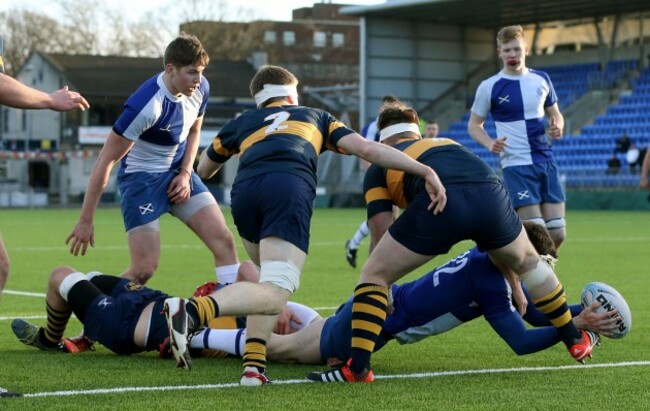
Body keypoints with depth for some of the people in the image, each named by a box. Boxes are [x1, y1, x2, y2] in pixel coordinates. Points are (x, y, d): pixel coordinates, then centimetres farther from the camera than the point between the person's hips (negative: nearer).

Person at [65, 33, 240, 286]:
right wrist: (85, 221, -22)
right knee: (145, 267, -14)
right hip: (141, 177, -7)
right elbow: (106, 161, -24)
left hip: (177, 172, 7)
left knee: (223, 239, -7)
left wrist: (186, 173, -1)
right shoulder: (145, 105, -28)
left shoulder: (200, 88, -8)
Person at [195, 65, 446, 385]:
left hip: (244, 190, 3)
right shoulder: (315, 117, 34)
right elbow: (367, 148, 20)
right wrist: (425, 171, 15)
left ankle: (253, 364, 5)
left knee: (270, 282, 26)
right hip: (290, 188, -3)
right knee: (274, 294, -14)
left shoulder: (241, 123, 37)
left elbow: (202, 172, 47)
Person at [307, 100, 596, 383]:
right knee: (530, 263, 33)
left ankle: (358, 367, 2)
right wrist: (513, 279, 52)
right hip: (491, 192, 4)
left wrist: (384, 297, 33)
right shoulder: (450, 145, 42)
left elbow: (381, 236, 21)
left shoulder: (379, 166, 30)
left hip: (439, 201, -4)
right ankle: (575, 340, 42)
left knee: (374, 274, 14)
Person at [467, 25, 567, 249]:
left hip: (546, 161, 5)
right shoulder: (489, 87, -4)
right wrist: (490, 144, -15)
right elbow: (474, 125, 5)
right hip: (516, 165, -5)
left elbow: (555, 114, 20)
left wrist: (557, 127, -4)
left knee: (557, 234, 2)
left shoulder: (541, 79, 7)